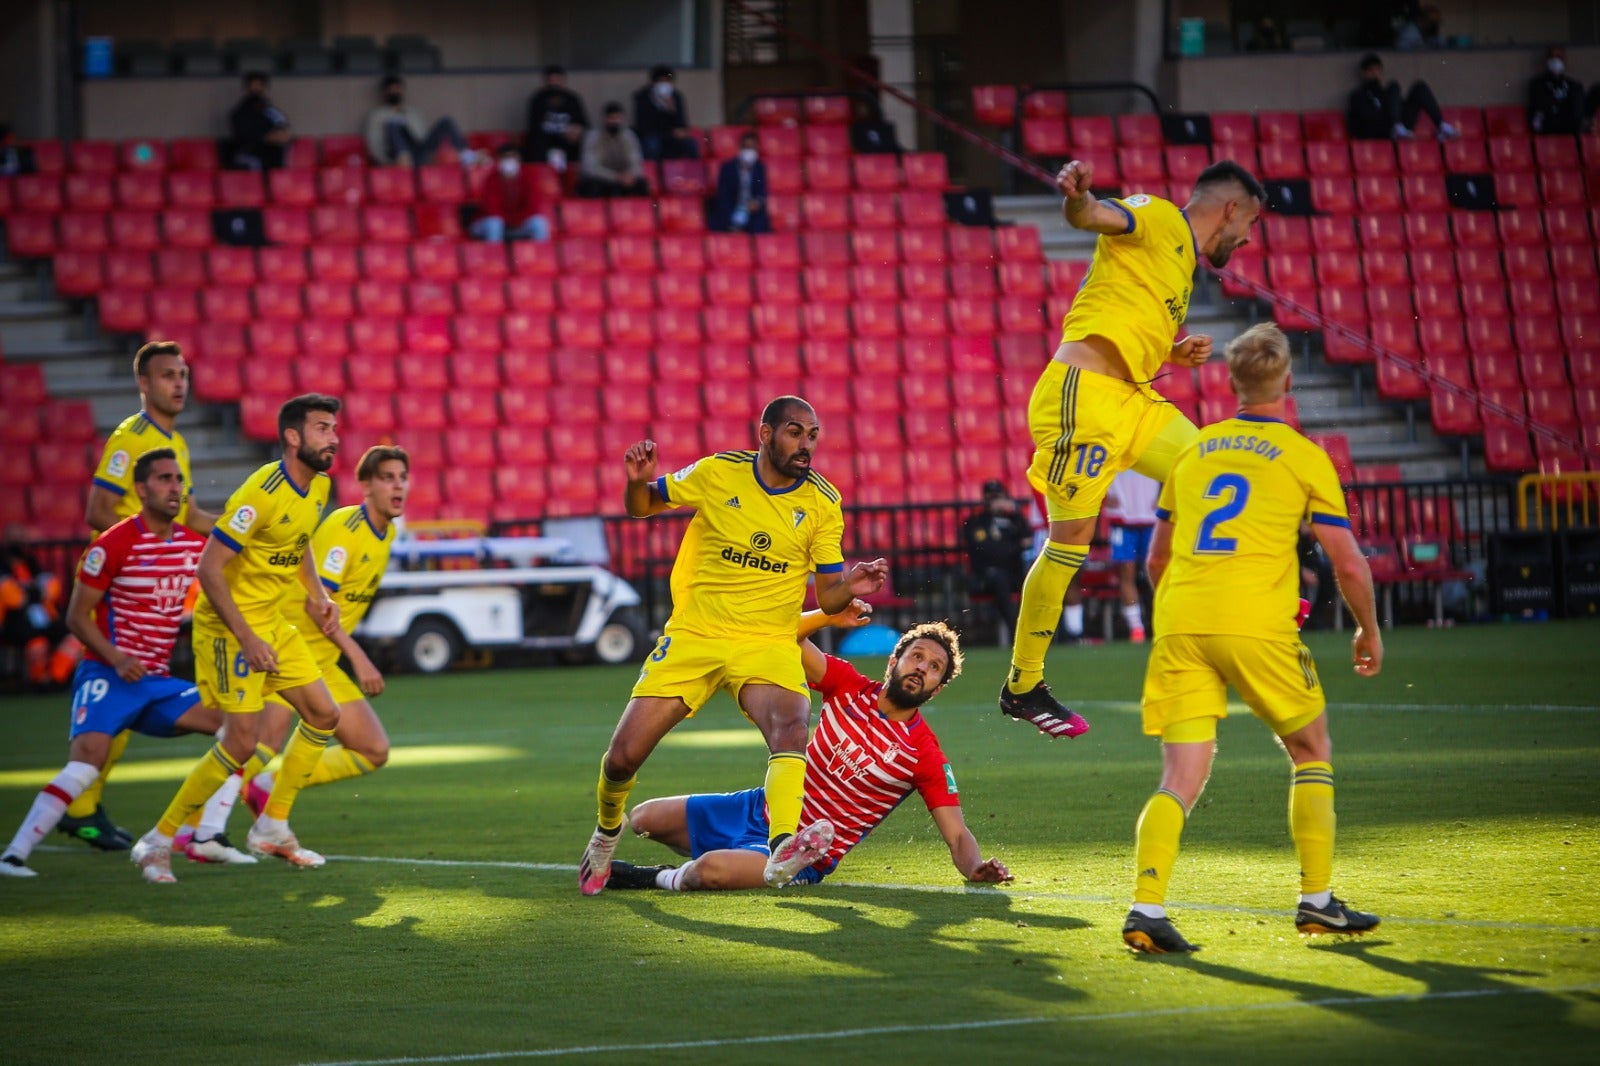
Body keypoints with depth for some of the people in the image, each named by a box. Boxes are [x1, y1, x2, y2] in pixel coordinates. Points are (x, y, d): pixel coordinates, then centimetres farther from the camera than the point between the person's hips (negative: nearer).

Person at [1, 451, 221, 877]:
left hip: (158, 681, 7)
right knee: (85, 765, -25)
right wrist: (116, 658, -22)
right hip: (108, 678, -7)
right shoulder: (113, 545, -11)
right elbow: (76, 616, -9)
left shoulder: (194, 543, 6)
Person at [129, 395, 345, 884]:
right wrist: (246, 638, -26)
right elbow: (208, 567, -24)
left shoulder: (318, 486, 4)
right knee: (242, 741, -14)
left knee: (323, 715, 8)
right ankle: (158, 842, -4)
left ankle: (272, 826, 20)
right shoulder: (261, 494, -24)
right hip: (229, 625, -9)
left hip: (274, 622, 9)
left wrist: (318, 594, 11)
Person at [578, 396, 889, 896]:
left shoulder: (823, 502, -2)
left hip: (769, 645, 0)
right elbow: (641, 506, 10)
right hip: (693, 636, 1)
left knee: (791, 727, -33)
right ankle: (606, 832, 30)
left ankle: (783, 849, -52)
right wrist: (637, 481, -13)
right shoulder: (717, 473, -4)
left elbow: (827, 596, 0)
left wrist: (851, 586, -23)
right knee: (623, 757, -4)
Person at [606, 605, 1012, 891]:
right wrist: (828, 616, -21)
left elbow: (957, 835, -15)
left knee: (710, 870, -33)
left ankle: (666, 879, 3)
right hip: (760, 808, 6)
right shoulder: (849, 687, -2)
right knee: (643, 819, 8)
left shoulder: (927, 756, -14)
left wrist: (976, 867, -36)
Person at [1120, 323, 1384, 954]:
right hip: (1256, 625, -3)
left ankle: (1146, 907, -18)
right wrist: (1369, 631, 21)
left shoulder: (1194, 451, 19)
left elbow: (1157, 560, 25)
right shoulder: (1303, 457, 6)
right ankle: (1316, 900, 13)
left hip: (1179, 625, 3)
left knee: (1181, 779, 1)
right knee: (1311, 754, 17)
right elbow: (1349, 564, 5)